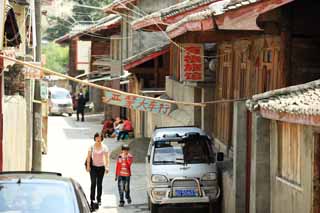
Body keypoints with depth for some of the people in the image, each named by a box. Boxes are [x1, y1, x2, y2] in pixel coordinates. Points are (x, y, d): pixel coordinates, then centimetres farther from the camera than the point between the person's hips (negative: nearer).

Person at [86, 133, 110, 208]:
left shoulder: (104, 147, -1)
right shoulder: (92, 146, -1)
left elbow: (106, 157, -4)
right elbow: (88, 157, -3)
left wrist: (107, 167, -15)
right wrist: (88, 166, -12)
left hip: (101, 167, 1)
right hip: (93, 167, -1)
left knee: (99, 183, 6)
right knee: (93, 183, -12)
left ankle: (99, 199, 15)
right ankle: (92, 199, -12)